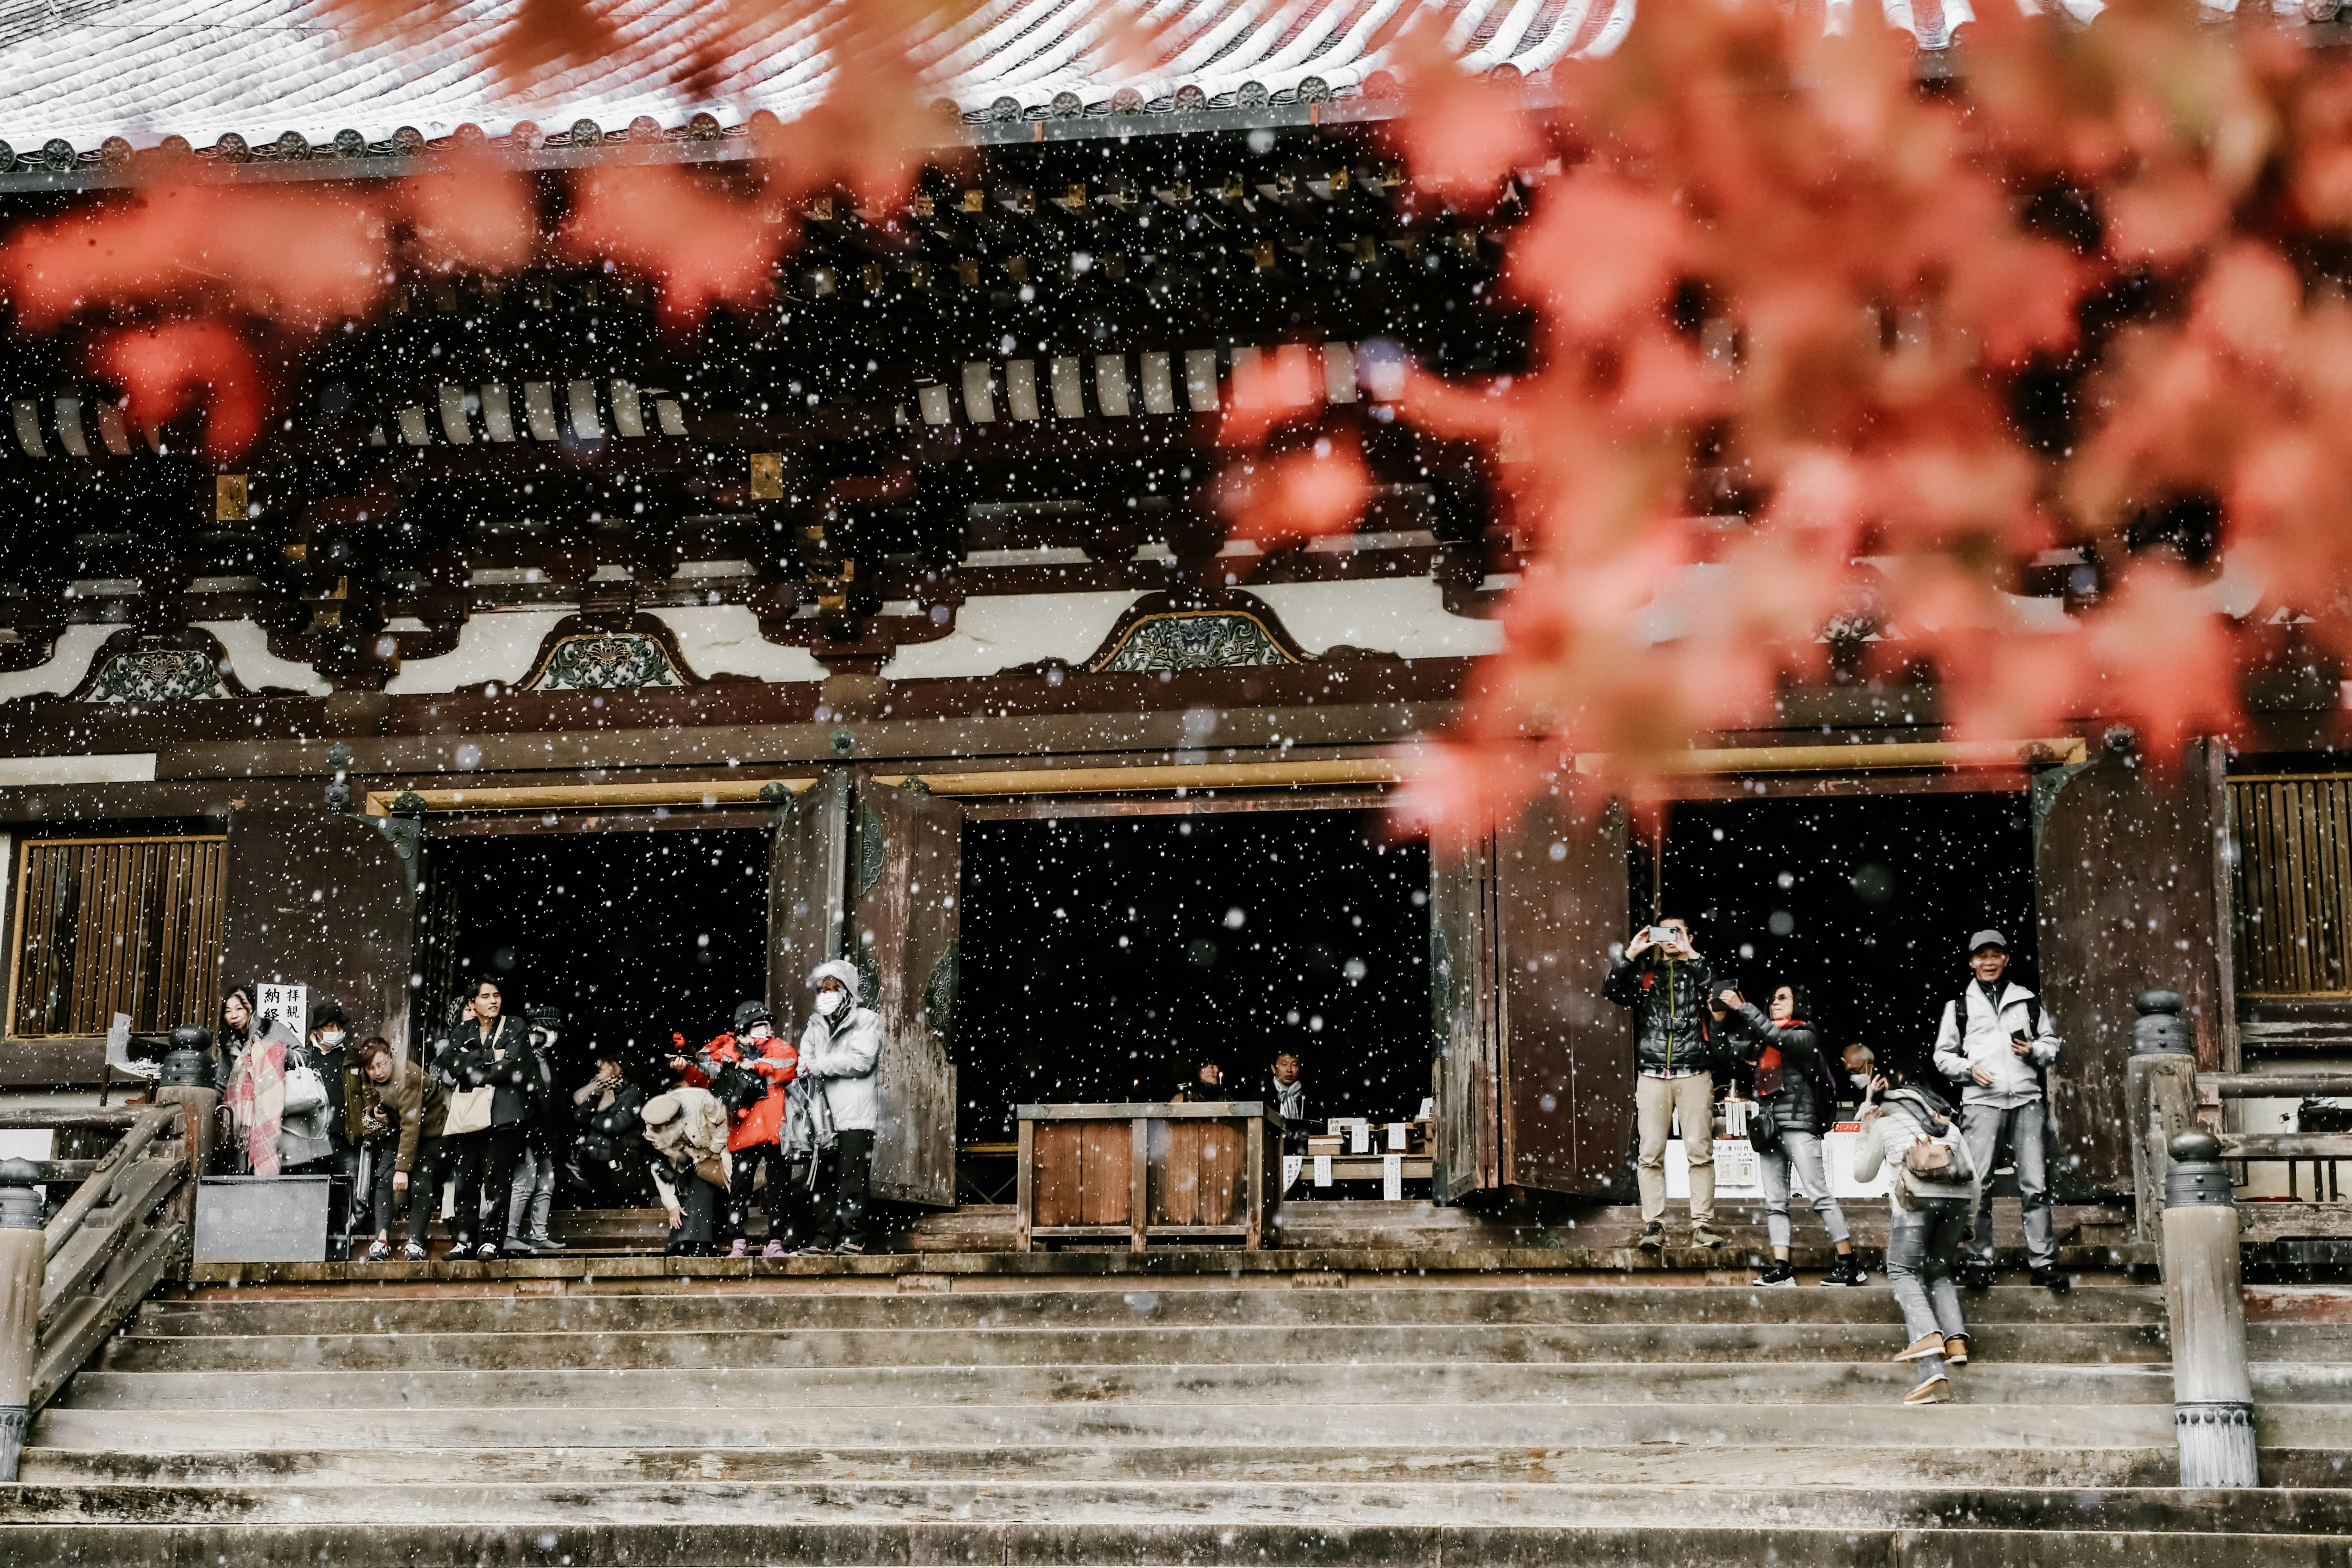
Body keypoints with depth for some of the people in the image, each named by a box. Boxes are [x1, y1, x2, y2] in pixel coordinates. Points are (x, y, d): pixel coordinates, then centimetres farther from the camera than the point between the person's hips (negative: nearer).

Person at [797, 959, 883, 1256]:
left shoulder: (867, 1021, 4)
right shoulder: (815, 1025, 21)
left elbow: (862, 1060, -10)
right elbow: (804, 1062, 11)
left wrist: (818, 1066, -7)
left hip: (856, 1114, -5)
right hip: (823, 1113, 5)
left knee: (852, 1179, -7)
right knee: (824, 1178, 4)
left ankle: (853, 1237, -4)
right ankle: (824, 1239, 7)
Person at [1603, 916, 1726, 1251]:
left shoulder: (1698, 969, 12)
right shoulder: (1645, 973, 16)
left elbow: (1716, 993, -8)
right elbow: (1612, 991, 1)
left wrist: (1691, 955, -11)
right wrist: (1631, 953, -6)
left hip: (1694, 1074, -1)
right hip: (1653, 1075, 1)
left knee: (1700, 1151, -7)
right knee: (1651, 1154, -5)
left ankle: (1703, 1226, -5)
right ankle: (1653, 1226, -4)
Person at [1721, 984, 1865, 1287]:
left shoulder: (1804, 1036, 1)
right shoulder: (1764, 1040, 21)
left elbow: (1778, 1037, -16)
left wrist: (1743, 1008, -16)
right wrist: (1729, 1016, 6)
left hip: (1798, 1123, -7)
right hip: (1769, 1125, 7)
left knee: (1818, 1194, -11)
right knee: (1774, 1202, 0)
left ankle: (1849, 1265, -10)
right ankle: (1781, 1268, -3)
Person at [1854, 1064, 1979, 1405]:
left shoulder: (1884, 1123, 19)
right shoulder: (1946, 1123, 30)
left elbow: (1863, 1173, 28)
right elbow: (1973, 1173, 22)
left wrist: (1864, 1132, 38)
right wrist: (1966, 1221, 26)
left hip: (1917, 1196, -4)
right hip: (1958, 1196, 5)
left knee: (1903, 1271, -1)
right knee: (1938, 1272, 17)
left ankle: (1927, 1334, -25)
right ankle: (1956, 1339, -3)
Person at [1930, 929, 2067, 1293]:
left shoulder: (2028, 1000, 17)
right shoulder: (1959, 1005, 13)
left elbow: (2051, 1044, 19)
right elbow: (1943, 1055, 14)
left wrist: (2034, 1051, -2)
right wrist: (1969, 1069, -4)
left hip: (2028, 1099, 1)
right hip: (1982, 1100, -1)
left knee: (2035, 1184, -3)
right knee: (1979, 1184, -4)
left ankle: (2044, 1262, 0)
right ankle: (1979, 1261, 2)